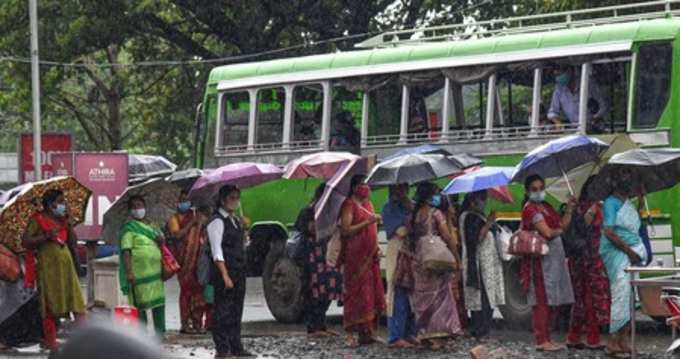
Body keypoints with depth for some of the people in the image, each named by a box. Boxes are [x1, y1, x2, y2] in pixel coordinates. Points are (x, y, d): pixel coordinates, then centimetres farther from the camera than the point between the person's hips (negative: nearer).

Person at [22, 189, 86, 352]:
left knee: (78, 303, -3)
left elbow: (73, 242, 13)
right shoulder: (38, 220, 0)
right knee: (50, 308, -3)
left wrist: (68, 224, 3)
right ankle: (51, 344, 0)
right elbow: (26, 242, -6)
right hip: (48, 268, -6)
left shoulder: (62, 220, 17)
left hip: (67, 267, 6)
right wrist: (46, 236, -16)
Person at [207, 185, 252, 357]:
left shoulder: (237, 221, 16)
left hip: (239, 273, 8)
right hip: (225, 273, -8)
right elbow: (217, 252, -15)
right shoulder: (217, 222, -9)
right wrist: (225, 275, -21)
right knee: (222, 312, -6)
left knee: (236, 311, 11)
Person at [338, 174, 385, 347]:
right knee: (355, 294, -10)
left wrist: (376, 249, 14)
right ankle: (350, 335, -10)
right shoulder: (349, 205, -7)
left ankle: (369, 332, 10)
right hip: (355, 256, -8)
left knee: (372, 294, 5)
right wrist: (367, 222, -20)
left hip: (370, 256, 8)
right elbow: (345, 230, -17)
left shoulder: (368, 204, 19)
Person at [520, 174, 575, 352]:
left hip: (554, 258, 9)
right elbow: (547, 232, -18)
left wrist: (569, 209, 4)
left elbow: (562, 224, 12)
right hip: (541, 259, -9)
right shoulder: (530, 209, -10)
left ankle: (546, 339, 15)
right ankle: (541, 341, -9)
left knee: (550, 302, 10)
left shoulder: (546, 207, 19)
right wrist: (559, 231, 0)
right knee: (543, 301, -10)